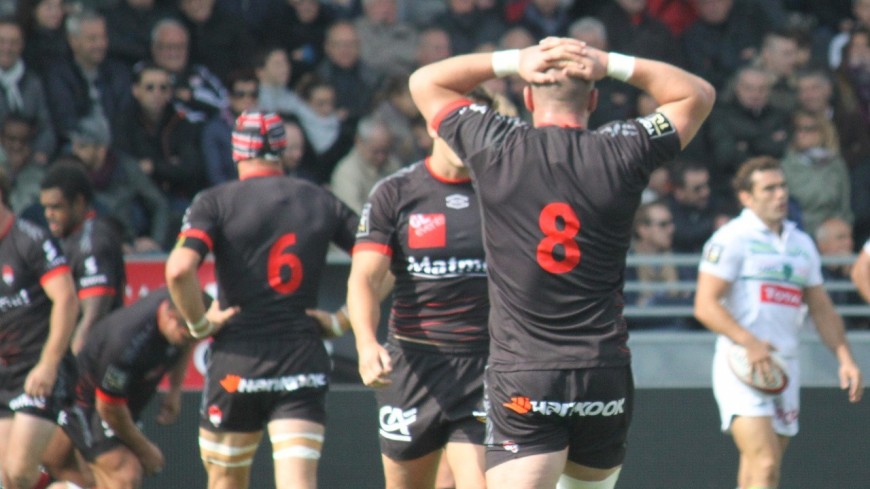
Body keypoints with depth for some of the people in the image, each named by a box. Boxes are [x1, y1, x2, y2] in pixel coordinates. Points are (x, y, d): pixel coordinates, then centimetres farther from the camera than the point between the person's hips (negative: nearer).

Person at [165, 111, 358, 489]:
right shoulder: (323, 203, 8)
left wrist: (200, 325, -3)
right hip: (304, 365, 1)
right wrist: (341, 320, 11)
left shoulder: (215, 202, -2)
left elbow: (179, 269, -18)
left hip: (236, 362, -1)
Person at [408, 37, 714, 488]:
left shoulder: (495, 148, -1)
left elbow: (424, 82, 17)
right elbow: (698, 95, 19)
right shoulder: (621, 152, 0)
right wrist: (612, 65, 9)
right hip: (606, 377, 2)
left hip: (520, 376, -2)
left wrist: (512, 61, 9)